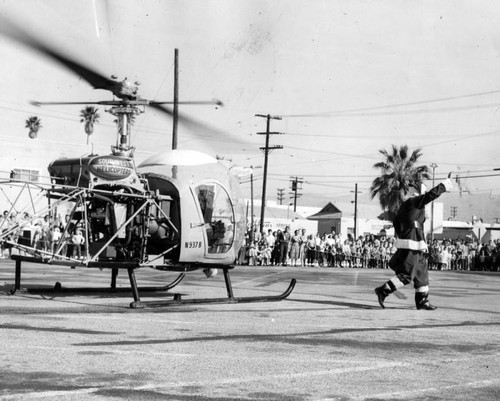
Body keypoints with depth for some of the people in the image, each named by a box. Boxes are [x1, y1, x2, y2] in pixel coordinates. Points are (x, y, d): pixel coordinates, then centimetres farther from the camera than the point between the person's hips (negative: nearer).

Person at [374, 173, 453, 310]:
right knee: (407, 275, -8)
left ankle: (422, 300, 19)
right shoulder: (413, 202, -11)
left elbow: (396, 223, 21)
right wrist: (444, 185, -2)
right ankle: (383, 291, -7)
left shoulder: (404, 206, 15)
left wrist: (402, 236, 26)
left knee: (422, 273, 14)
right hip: (411, 245, -10)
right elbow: (431, 195, -14)